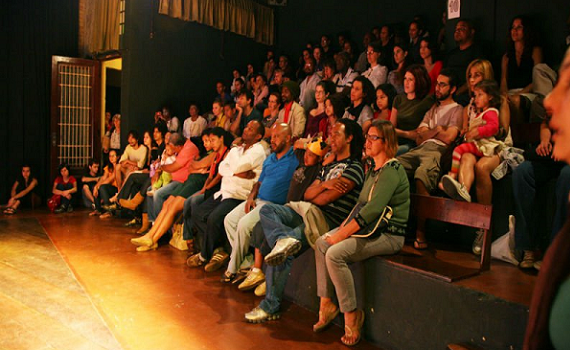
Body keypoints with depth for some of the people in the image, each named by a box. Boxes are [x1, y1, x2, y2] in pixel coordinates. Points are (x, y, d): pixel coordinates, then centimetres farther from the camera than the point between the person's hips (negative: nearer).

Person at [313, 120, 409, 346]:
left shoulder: (392, 170, -16)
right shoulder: (373, 169, 16)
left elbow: (373, 208, -26)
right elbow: (362, 204, 17)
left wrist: (342, 234, -22)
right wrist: (343, 228, 1)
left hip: (388, 234, -9)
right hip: (368, 228, 10)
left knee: (335, 253, -25)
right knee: (321, 243, -3)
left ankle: (352, 314, -9)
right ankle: (327, 304, 3)